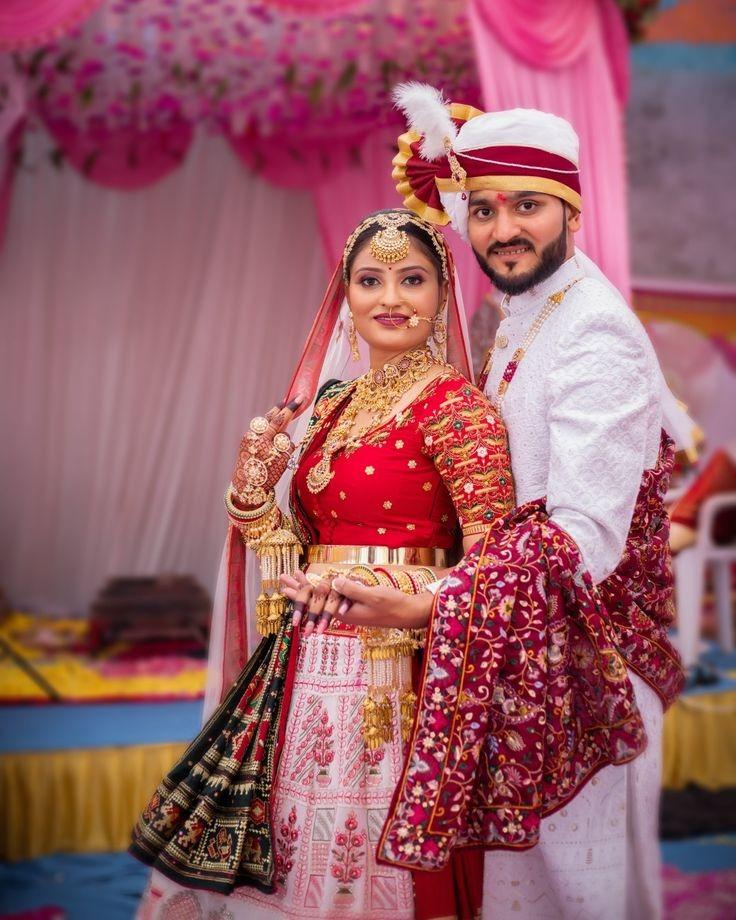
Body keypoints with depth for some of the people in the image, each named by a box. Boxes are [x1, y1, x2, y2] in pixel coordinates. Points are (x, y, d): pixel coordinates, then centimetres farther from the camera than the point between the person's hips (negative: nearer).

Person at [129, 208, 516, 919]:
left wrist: (403, 600, -31)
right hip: (307, 670, 7)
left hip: (396, 676, -6)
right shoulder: (334, 403, 12)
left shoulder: (454, 406, -9)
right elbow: (299, 561, 12)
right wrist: (257, 485, -5)